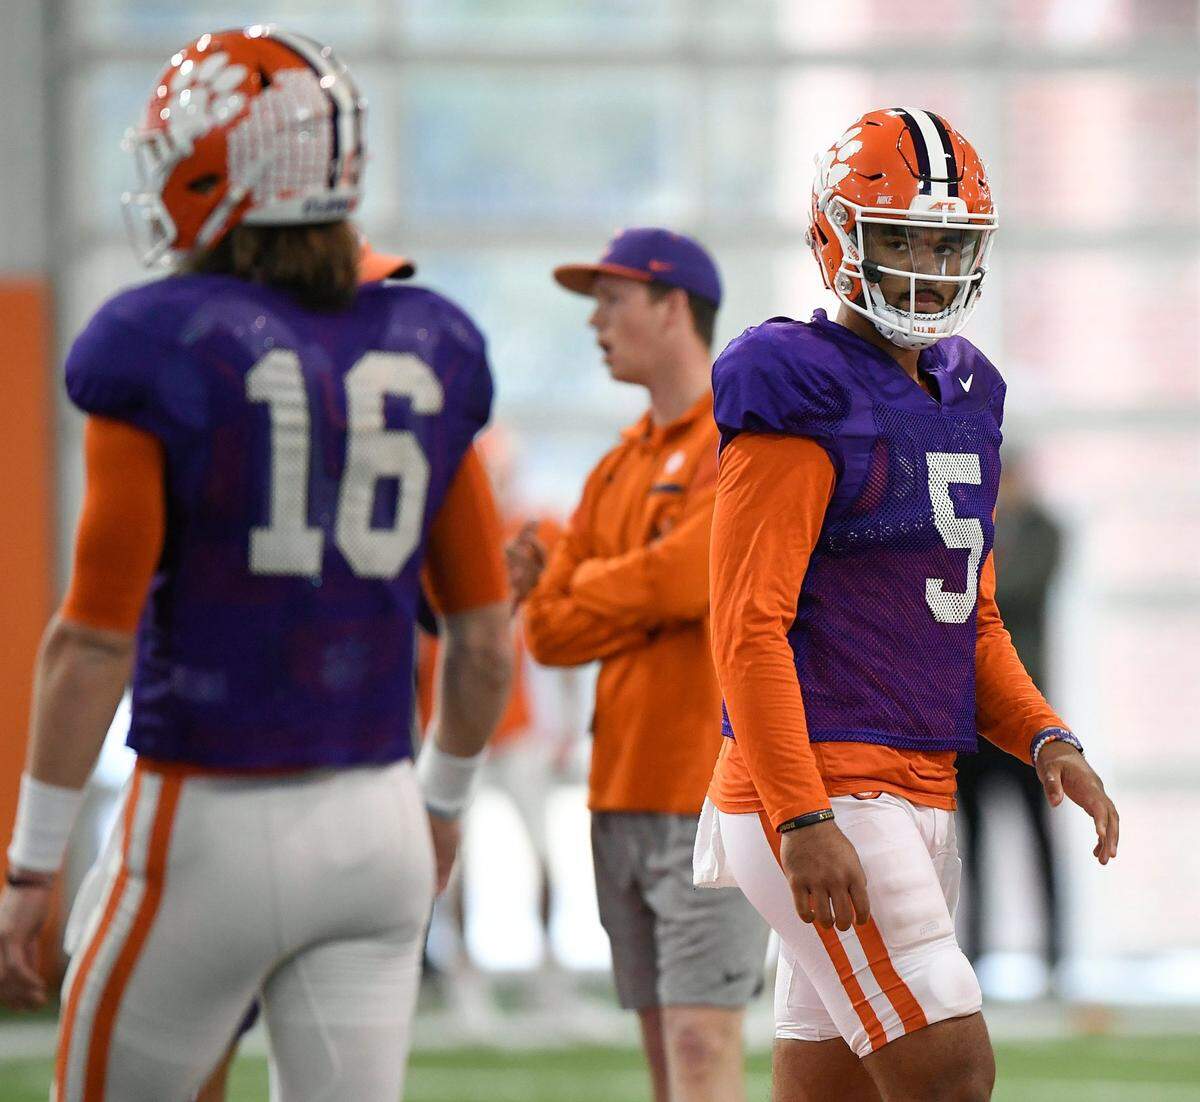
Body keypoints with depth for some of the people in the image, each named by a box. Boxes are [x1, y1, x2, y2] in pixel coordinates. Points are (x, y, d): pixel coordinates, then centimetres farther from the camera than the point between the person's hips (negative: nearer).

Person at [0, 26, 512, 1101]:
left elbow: (94, 637, -12)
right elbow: (486, 638, 10)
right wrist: (445, 801, 26)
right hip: (374, 828, 4)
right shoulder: (424, 353, 5)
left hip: (210, 822, -4)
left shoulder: (165, 352, -10)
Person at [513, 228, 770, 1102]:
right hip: (622, 795, 8)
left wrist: (590, 587, 1)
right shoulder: (619, 468, 18)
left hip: (715, 795, -8)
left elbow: (683, 577, -18)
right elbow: (549, 629, 13)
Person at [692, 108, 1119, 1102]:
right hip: (825, 788, -9)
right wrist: (803, 820, -23)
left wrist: (1044, 738, 4)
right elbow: (749, 627, -16)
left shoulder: (963, 397, 17)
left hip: (919, 793, 9)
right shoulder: (804, 395, -10)